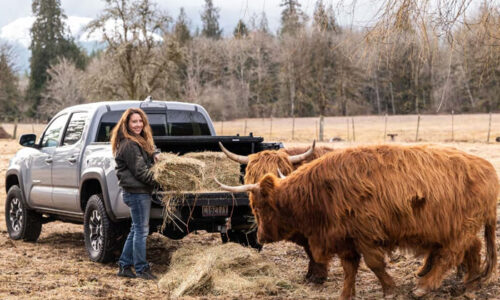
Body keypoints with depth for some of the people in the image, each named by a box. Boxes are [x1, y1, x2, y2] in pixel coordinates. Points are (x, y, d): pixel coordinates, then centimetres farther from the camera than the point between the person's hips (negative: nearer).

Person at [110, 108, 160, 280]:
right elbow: (140, 171, -17)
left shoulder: (141, 141, 17)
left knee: (136, 230, 15)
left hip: (137, 192, 10)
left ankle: (124, 266, 21)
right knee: (141, 230, -4)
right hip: (136, 192, -10)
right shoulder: (129, 145, -15)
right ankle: (141, 269, 4)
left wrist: (155, 156, -3)